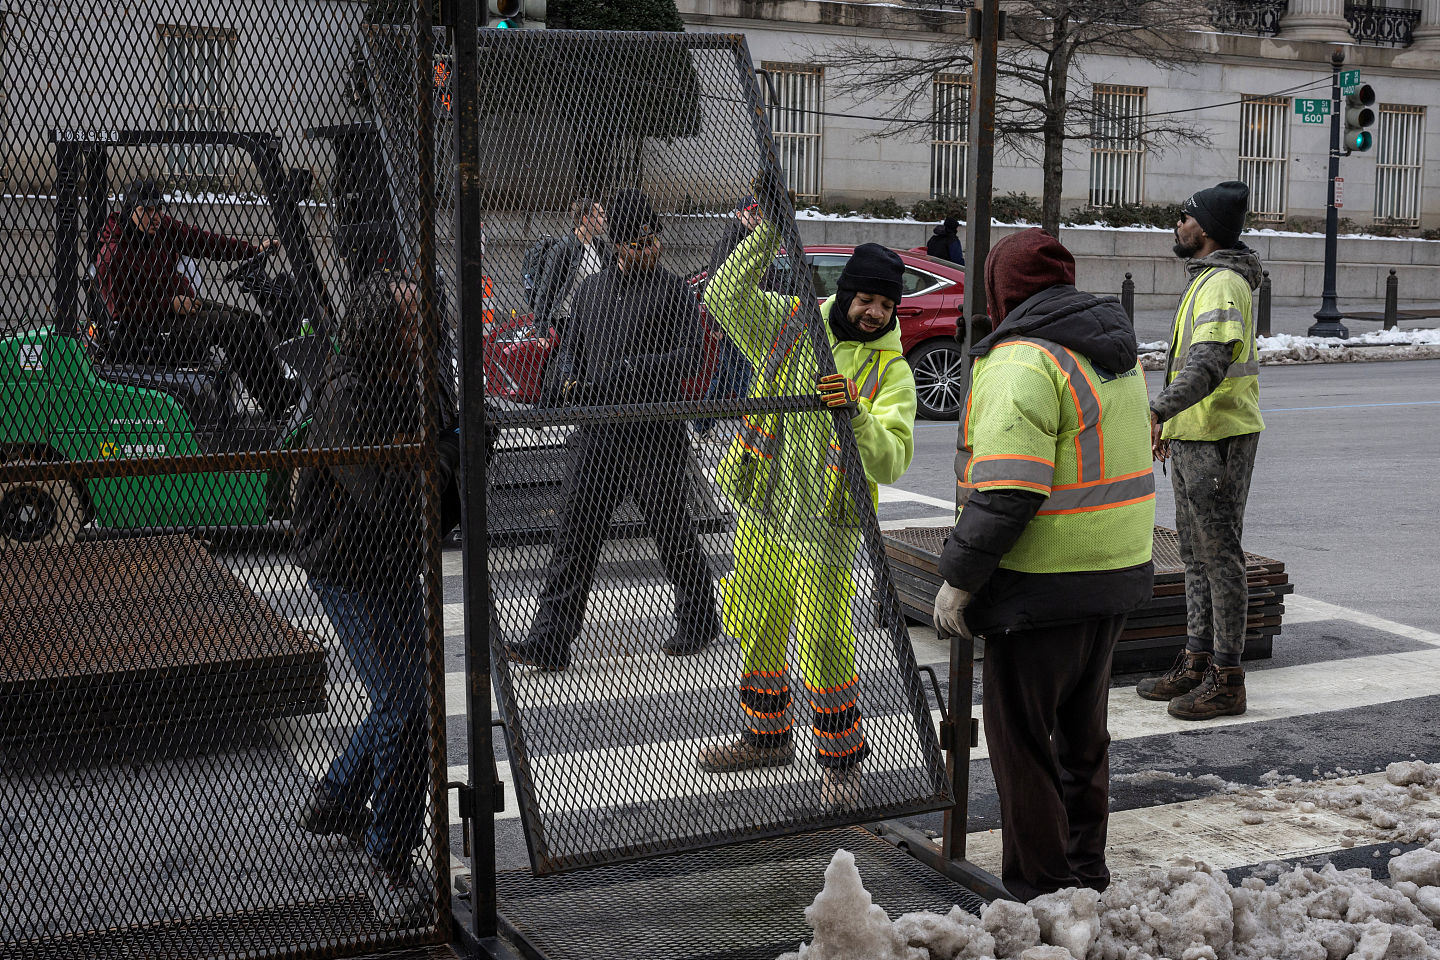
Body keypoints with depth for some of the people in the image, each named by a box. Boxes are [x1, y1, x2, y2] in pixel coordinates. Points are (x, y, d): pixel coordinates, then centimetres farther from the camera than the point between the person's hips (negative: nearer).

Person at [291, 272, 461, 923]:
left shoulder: (406, 380, 5)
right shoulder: (349, 398, -23)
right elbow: (389, 494, -32)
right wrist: (451, 450, -20)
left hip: (397, 565, 9)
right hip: (350, 571, -9)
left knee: (408, 695, 19)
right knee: (408, 707, -11)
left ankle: (334, 803, 40)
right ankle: (388, 860, 4)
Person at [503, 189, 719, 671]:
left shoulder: (674, 291, -2)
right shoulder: (591, 289, 14)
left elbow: (687, 356, -11)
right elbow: (569, 347, 22)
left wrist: (625, 373, -19)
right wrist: (570, 381, 0)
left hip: (654, 435, -4)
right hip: (595, 434, 4)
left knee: (672, 533, 7)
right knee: (574, 533, 0)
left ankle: (698, 622, 28)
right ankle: (550, 640, 1)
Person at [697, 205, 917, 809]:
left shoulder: (890, 370, -6)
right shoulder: (790, 324, 3)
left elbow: (891, 461, -16)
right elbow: (725, 298, -5)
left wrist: (855, 413, -33)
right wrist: (765, 236, -14)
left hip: (824, 530, -4)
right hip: (761, 513, 4)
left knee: (824, 645, -5)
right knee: (757, 632, 16)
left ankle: (840, 760, 13)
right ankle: (768, 736, 36)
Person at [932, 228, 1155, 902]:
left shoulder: (1022, 362, -18)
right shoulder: (1117, 353, 12)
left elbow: (1004, 493, -25)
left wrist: (958, 578, -17)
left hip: (1045, 591, -9)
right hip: (1119, 575, 9)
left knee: (1022, 739, 3)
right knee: (1082, 733, 21)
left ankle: (1041, 893, 10)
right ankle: (1087, 878, 32)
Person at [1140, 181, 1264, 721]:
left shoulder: (1223, 284, -17)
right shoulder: (1206, 280, 17)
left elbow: (1209, 363, -31)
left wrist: (1158, 411, -39)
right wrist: (1173, 425, 27)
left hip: (1218, 440, -11)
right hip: (1194, 436, 11)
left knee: (1220, 555, -5)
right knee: (1196, 553, 15)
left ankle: (1226, 680, 1)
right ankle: (1196, 663, 25)